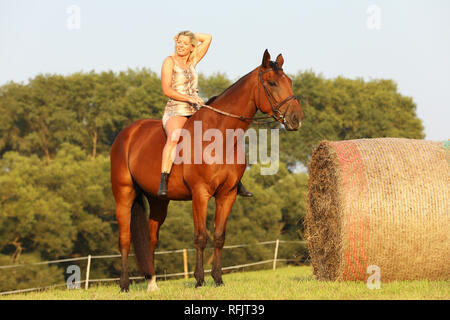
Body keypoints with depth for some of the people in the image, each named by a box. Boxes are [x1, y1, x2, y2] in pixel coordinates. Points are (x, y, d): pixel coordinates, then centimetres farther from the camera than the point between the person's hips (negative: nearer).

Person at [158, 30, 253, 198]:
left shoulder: (192, 62, 15)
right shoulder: (170, 61, -1)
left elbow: (207, 38, 19)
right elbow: (166, 90, -11)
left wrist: (192, 36, 14)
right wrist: (189, 98, -20)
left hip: (194, 114, 6)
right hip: (175, 111, -6)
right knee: (174, 138, -38)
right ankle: (163, 182, -46)